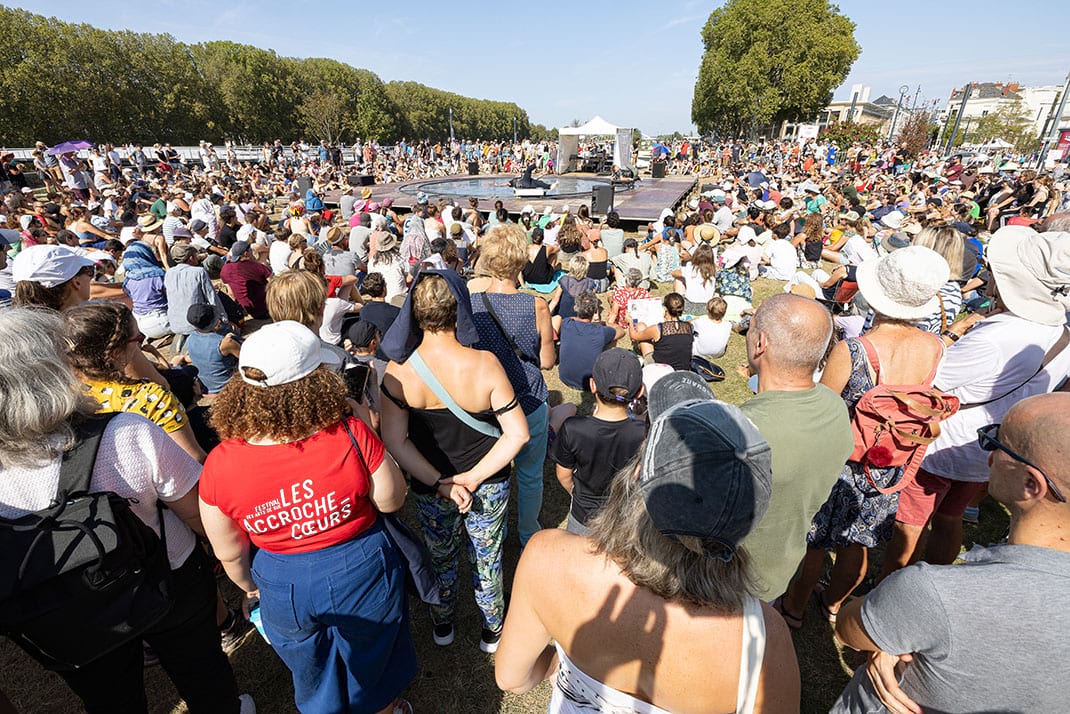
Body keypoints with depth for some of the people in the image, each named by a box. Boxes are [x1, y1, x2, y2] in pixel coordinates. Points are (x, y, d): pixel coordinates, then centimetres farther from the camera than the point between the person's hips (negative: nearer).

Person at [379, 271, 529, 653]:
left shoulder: (398, 370, -20)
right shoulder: (484, 364, -25)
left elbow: (395, 440, -16)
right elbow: (517, 433, -22)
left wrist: (439, 483, -12)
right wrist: (474, 477, -16)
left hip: (430, 488, 2)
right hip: (488, 487, -1)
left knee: (440, 558, 28)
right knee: (487, 560, 23)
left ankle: (442, 625, 54)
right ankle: (493, 631, 47)